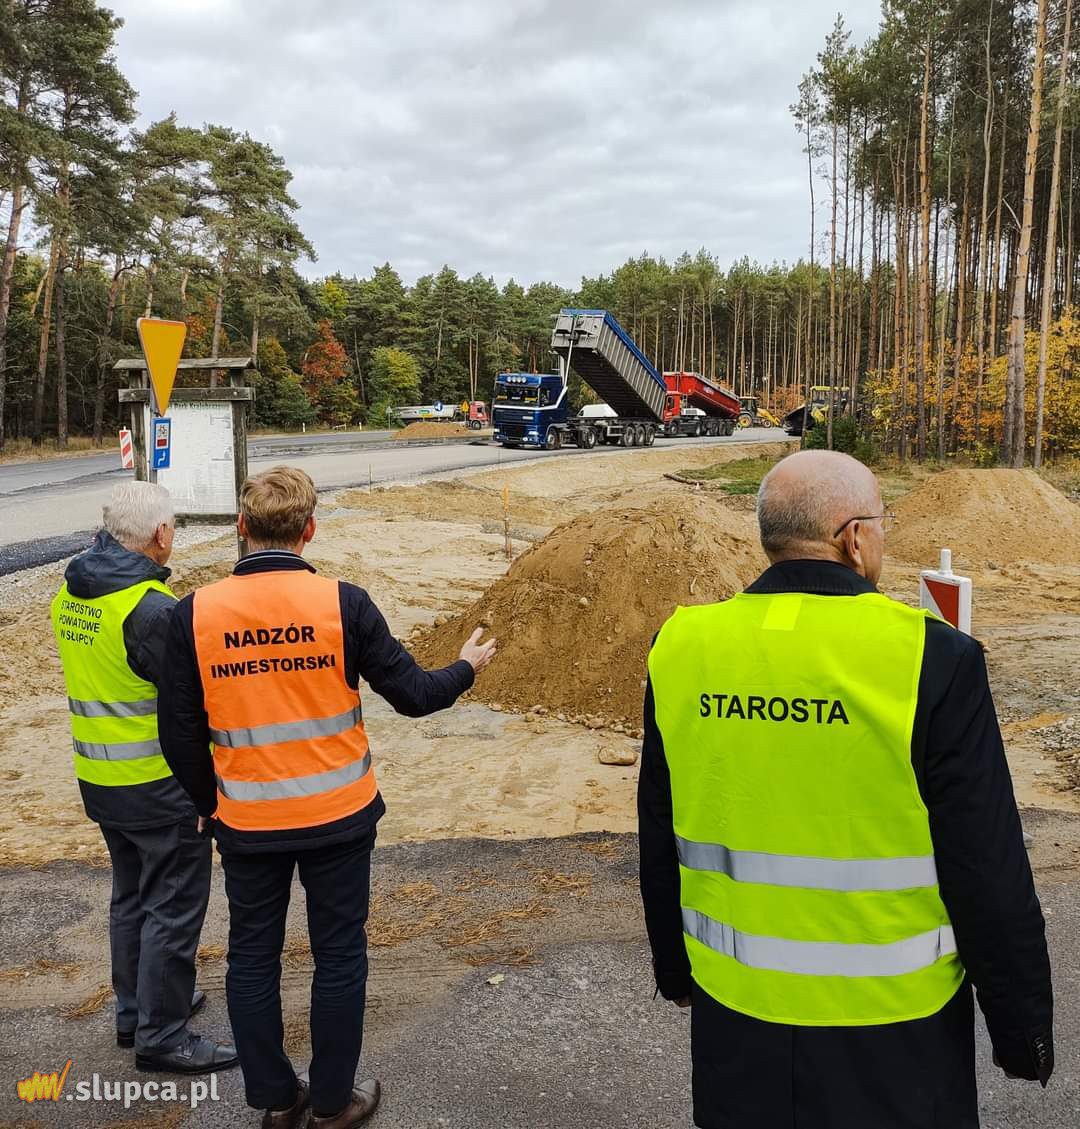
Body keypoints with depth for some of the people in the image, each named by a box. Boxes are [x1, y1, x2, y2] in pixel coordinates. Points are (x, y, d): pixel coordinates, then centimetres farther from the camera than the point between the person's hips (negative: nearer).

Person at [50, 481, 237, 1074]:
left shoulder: (70, 594, 2)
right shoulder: (152, 609, -25)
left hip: (98, 776, 9)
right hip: (159, 782, -9)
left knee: (131, 896, 23)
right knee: (173, 907, 6)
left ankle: (135, 1008, 38)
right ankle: (162, 1036, 17)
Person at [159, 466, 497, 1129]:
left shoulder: (196, 613, -9)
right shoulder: (342, 603, -15)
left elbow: (181, 734, -3)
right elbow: (412, 695, -9)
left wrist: (208, 802, 14)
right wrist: (467, 669, 11)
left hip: (246, 822, 2)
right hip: (338, 817, -1)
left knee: (253, 956, 19)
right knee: (339, 956, 15)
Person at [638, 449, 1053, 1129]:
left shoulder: (682, 648, -8)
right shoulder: (932, 658, -20)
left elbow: (660, 845, 2)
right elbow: (988, 875, -14)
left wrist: (675, 968, 17)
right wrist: (1024, 1032, 1)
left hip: (733, 1008, 3)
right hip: (889, 1027, -3)